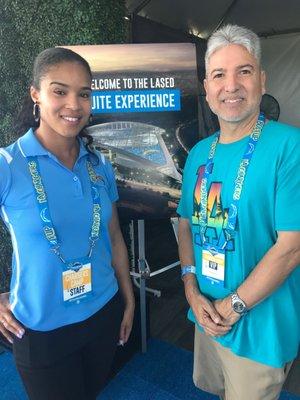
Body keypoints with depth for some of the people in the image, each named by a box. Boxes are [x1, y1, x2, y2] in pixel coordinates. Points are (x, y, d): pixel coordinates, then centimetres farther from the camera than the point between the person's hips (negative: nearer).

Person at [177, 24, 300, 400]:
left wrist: (232, 308, -16)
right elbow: (187, 223, 5)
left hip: (259, 329, -5)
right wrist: (192, 289, -7)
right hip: (206, 314, 6)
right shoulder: (199, 153, 1)